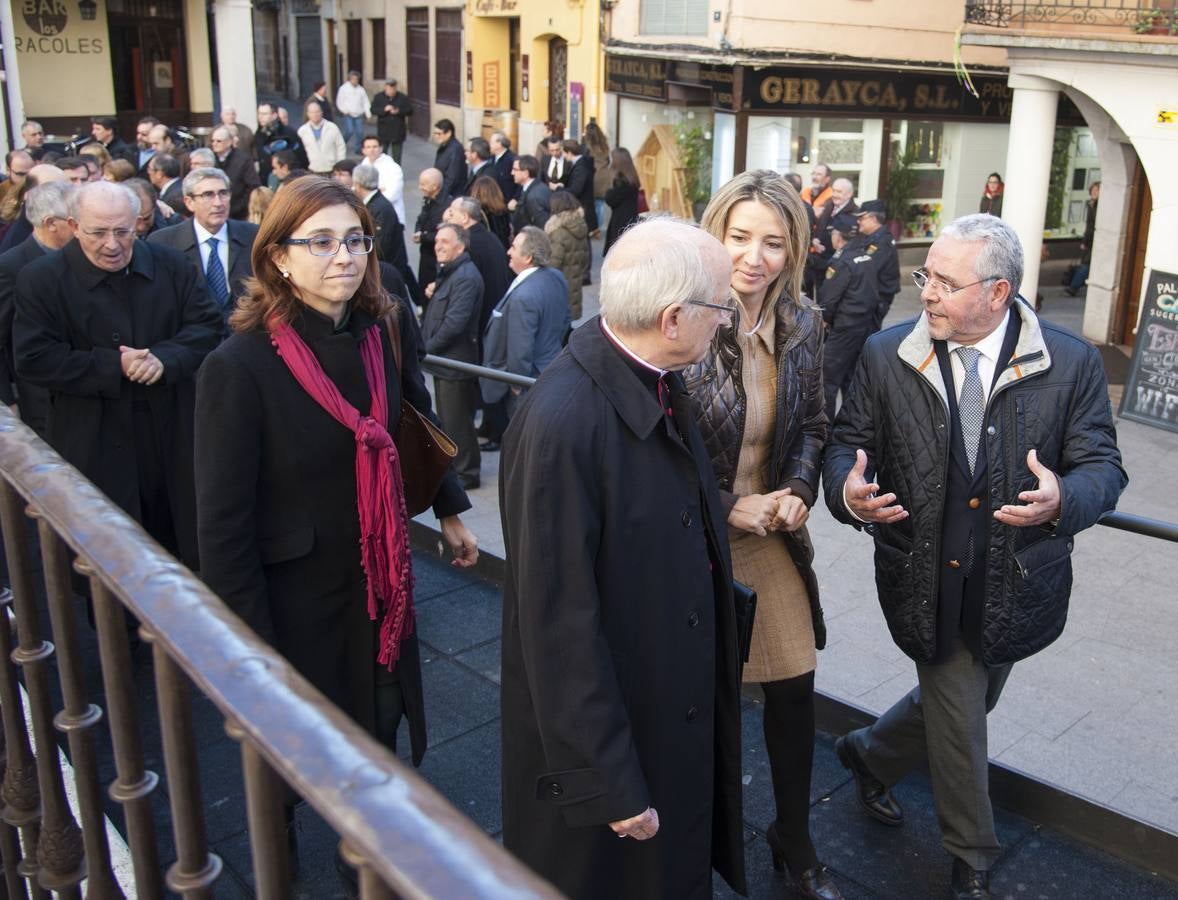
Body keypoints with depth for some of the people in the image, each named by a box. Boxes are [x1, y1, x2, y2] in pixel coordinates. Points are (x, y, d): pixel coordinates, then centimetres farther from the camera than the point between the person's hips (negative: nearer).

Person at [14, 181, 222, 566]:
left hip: (174, 433, 3)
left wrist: (166, 358, -20)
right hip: (95, 444, -3)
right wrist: (113, 367, -21)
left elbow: (206, 324, -1)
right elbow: (33, 359, -13)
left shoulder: (171, 265, 1)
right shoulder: (40, 279, -8)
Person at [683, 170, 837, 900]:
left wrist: (799, 492, -6)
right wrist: (727, 509, -16)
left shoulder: (803, 327, -2)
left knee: (795, 689, 12)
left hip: (774, 537, 5)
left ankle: (794, 840, 36)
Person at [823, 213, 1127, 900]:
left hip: (1016, 585, 2)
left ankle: (871, 755, 53)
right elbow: (847, 443, -1)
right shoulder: (887, 356, -7)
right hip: (926, 580, -1)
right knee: (960, 721, 11)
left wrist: (1064, 499, -30)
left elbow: (1102, 466, -7)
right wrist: (847, 491, -24)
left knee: (961, 706, 22)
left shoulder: (1072, 363, -9)